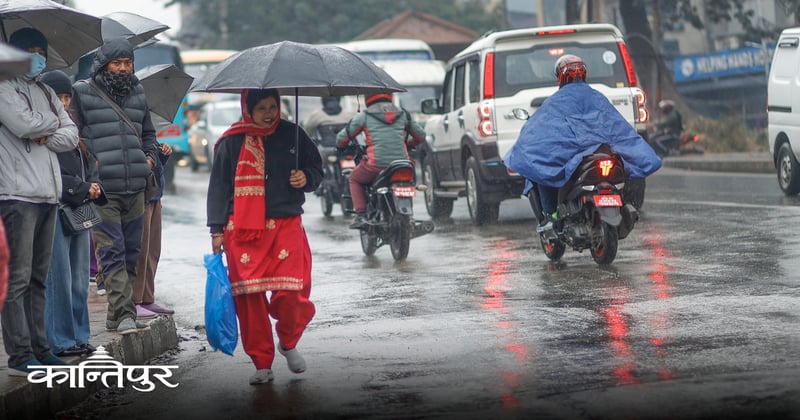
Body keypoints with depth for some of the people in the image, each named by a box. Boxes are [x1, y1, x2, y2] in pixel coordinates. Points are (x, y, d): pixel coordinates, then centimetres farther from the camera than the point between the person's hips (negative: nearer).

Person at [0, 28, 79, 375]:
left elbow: (71, 135, 14)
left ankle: (38, 349, 13)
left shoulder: (46, 93, 22)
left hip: (48, 195, 8)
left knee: (38, 278, 10)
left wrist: (45, 135, -4)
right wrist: (53, 122, 3)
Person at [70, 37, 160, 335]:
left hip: (135, 189, 6)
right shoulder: (83, 93, 0)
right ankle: (125, 315, -15)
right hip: (102, 190, -6)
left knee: (130, 253, 10)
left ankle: (117, 316, 20)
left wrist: (150, 158, 11)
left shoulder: (138, 94, 17)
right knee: (112, 252, -11)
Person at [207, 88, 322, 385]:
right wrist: (217, 230, 3)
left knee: (291, 295, -11)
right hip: (243, 230, 0)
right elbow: (218, 186, 8)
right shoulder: (232, 141, 5)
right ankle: (262, 363, 10)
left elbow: (316, 168, 19)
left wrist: (306, 178, -5)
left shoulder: (292, 135, 8)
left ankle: (288, 343, 19)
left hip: (286, 225, 0)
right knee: (249, 298, -3)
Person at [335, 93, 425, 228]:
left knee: (354, 179, 26)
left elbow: (342, 137, 9)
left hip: (376, 164, -3)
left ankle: (361, 215, 10)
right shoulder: (403, 115, 16)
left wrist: (341, 146, 34)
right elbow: (420, 136, 26)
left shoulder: (363, 116, 6)